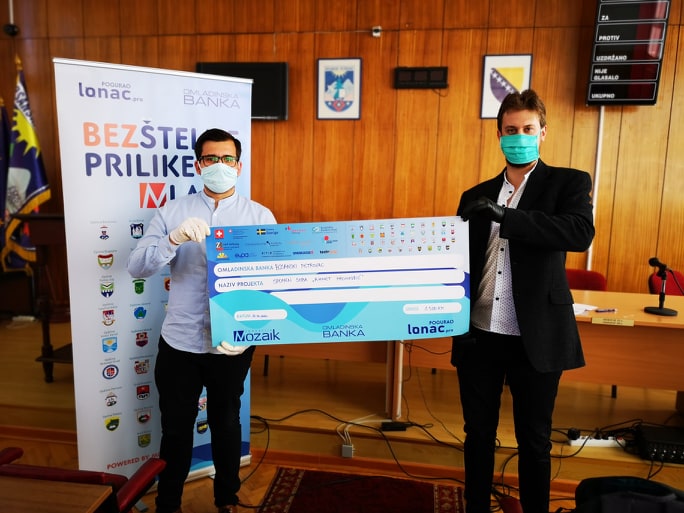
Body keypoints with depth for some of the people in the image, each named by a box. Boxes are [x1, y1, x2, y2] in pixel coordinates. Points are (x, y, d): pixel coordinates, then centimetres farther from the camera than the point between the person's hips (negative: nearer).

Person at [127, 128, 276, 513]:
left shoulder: (260, 216, -4)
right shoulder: (172, 212, -2)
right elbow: (136, 267, -9)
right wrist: (174, 239, -28)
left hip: (232, 344, 0)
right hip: (179, 342, 1)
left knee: (226, 423, 18)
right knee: (176, 428, 15)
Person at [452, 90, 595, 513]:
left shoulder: (569, 183, 1)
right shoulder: (477, 196, 10)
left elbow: (581, 232, -20)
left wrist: (505, 216, -26)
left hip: (536, 338, -3)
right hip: (480, 335, 3)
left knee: (534, 440, 13)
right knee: (478, 434, 15)